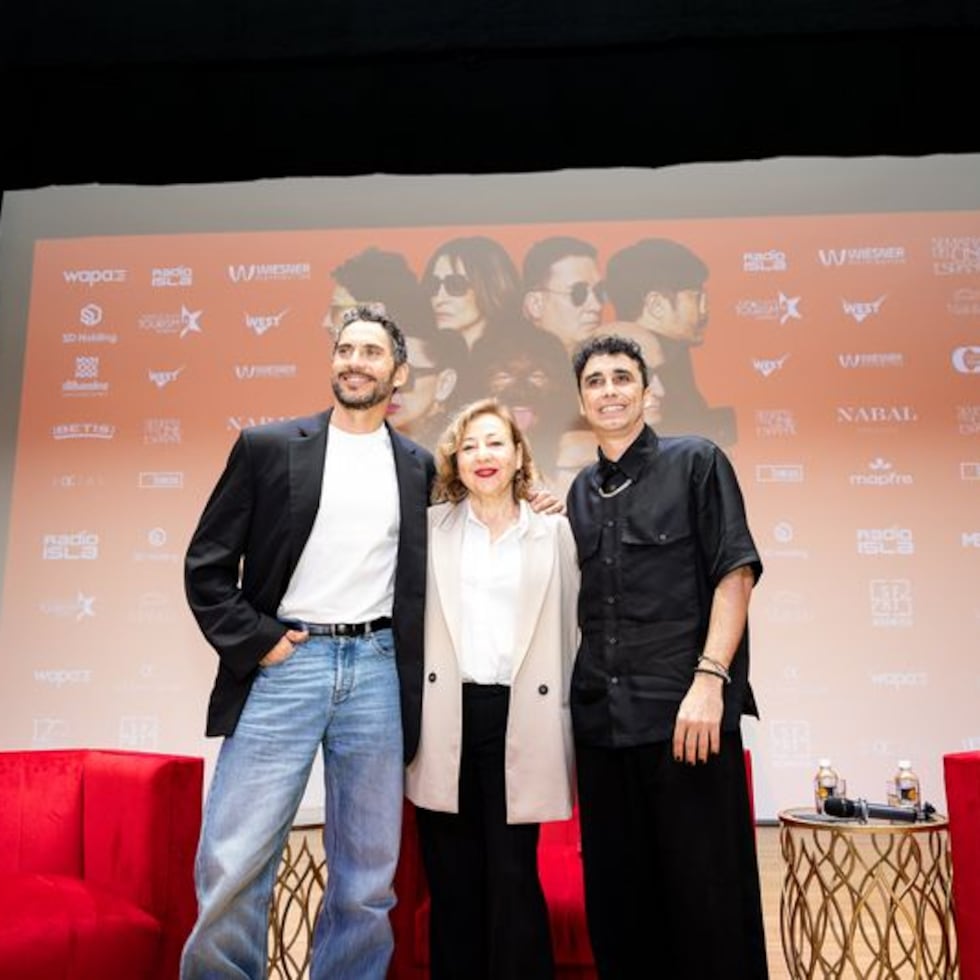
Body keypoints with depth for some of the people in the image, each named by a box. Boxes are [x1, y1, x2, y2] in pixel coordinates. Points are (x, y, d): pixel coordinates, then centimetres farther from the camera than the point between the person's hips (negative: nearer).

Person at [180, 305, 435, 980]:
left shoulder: (418, 467, 10)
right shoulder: (267, 447, 3)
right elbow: (207, 564, 3)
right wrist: (255, 642, -6)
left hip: (378, 672, 2)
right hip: (284, 663, -2)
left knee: (368, 875, 9)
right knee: (231, 865, 1)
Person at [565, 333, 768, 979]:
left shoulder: (696, 462, 1)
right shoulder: (581, 492, 15)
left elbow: (735, 573, -8)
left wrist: (709, 681, -16)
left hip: (685, 711, -5)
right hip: (602, 717, 5)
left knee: (708, 896, 4)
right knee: (616, 896, 13)